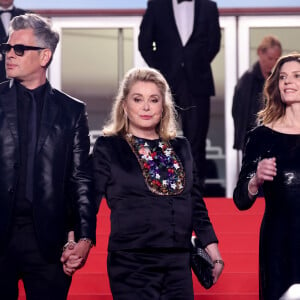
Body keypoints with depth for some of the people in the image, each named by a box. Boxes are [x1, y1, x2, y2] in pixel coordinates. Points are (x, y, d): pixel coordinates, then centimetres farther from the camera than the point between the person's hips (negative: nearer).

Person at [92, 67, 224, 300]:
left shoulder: (181, 147, 13)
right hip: (131, 264, -4)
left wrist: (213, 250, 11)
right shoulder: (108, 147, 0)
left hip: (179, 262, 4)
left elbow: (195, 203, 16)